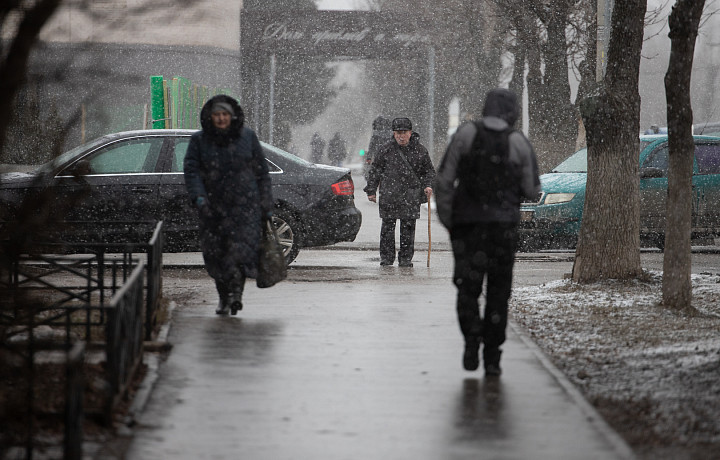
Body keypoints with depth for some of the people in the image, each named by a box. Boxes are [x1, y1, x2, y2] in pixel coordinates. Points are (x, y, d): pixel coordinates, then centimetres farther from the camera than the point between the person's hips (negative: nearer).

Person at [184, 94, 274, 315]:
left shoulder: (247, 137, 6)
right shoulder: (199, 140, 5)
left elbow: (261, 172, 10)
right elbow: (191, 171, -3)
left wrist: (266, 206, 8)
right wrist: (198, 197, -20)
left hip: (245, 205, -1)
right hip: (214, 206, 1)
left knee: (242, 247, -18)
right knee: (215, 255, 3)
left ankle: (236, 292, -22)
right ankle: (224, 297, 20)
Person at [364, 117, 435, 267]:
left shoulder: (420, 150, 5)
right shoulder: (386, 149, 3)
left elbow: (429, 171, 15)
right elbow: (375, 170, 9)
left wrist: (428, 186, -3)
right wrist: (371, 190, 6)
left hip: (411, 197, 0)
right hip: (389, 195, 0)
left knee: (408, 228, 1)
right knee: (388, 226, 1)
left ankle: (405, 258, 9)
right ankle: (386, 257, 11)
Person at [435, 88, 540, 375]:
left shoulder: (466, 134, -2)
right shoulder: (519, 143, -2)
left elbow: (444, 181, -4)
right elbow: (532, 191, 2)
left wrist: (446, 220, 5)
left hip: (467, 223, 0)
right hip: (503, 224, 0)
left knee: (468, 288, 11)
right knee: (498, 292, 10)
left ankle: (472, 338, -12)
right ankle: (492, 357, 6)